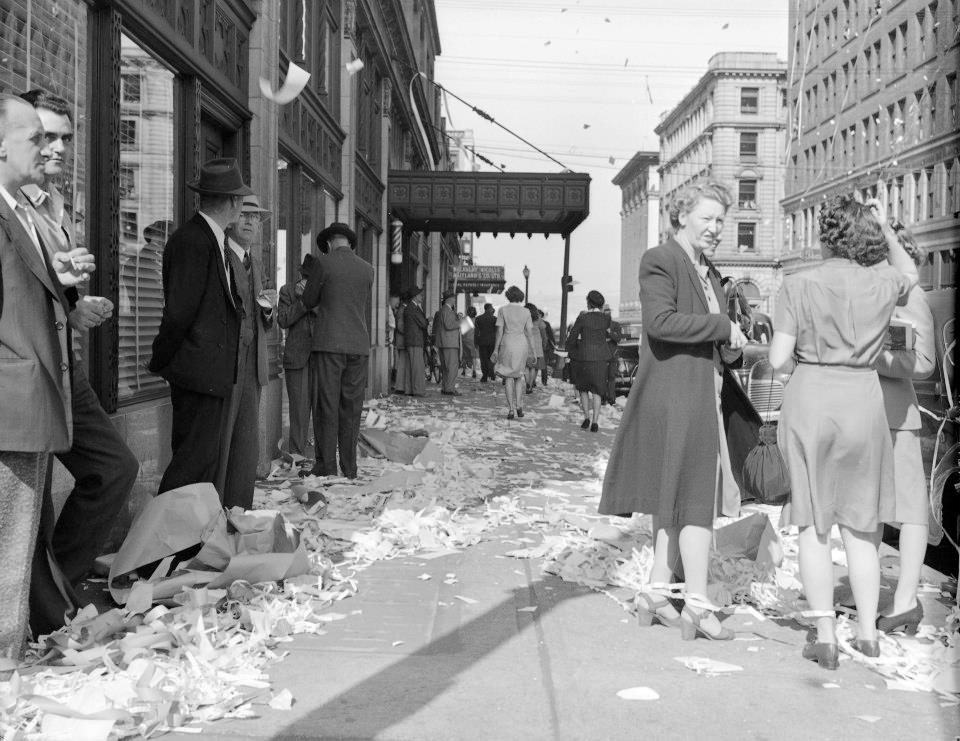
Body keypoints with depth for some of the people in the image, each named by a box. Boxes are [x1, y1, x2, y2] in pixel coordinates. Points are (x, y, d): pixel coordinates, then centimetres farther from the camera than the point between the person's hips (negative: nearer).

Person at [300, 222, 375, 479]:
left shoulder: (324, 262, -4)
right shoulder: (366, 268, 7)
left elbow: (308, 301, 5)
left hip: (330, 343, -3)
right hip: (359, 345, 3)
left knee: (327, 405, 0)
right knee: (352, 407, 8)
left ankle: (326, 467, 0)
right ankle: (349, 469, 11)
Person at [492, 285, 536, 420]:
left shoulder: (503, 310, -4)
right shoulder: (526, 312, 2)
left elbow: (499, 331, -5)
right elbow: (529, 333, 2)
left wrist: (495, 350, 0)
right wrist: (531, 352, 8)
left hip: (507, 345, -2)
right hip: (521, 346, 2)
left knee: (508, 378, 4)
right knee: (519, 376, 17)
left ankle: (511, 410, -3)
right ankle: (519, 406, 3)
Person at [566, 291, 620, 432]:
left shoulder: (582, 318, -8)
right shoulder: (606, 318, -2)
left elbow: (571, 338, -4)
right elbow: (613, 335, 12)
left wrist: (572, 353, 12)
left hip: (584, 357, -2)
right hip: (601, 358, 2)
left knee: (583, 388, 17)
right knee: (597, 390, 8)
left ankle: (587, 418, 7)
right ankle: (595, 422, 0)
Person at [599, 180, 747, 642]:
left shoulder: (707, 272, 21)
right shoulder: (659, 261, -8)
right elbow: (661, 321, -23)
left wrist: (731, 345, 4)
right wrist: (723, 327, -16)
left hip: (702, 397, 9)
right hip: (674, 395, -9)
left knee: (677, 500, 12)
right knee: (695, 499, -8)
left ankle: (656, 594, 21)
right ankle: (696, 606, -2)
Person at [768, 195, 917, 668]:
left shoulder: (799, 286, -7)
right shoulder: (880, 284, 2)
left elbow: (778, 359, -9)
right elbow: (909, 274, 27)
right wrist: (885, 229, 20)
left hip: (810, 399, -3)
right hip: (864, 398, 3)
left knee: (813, 525, 5)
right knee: (860, 525, 14)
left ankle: (825, 637, 5)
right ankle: (867, 631, 19)